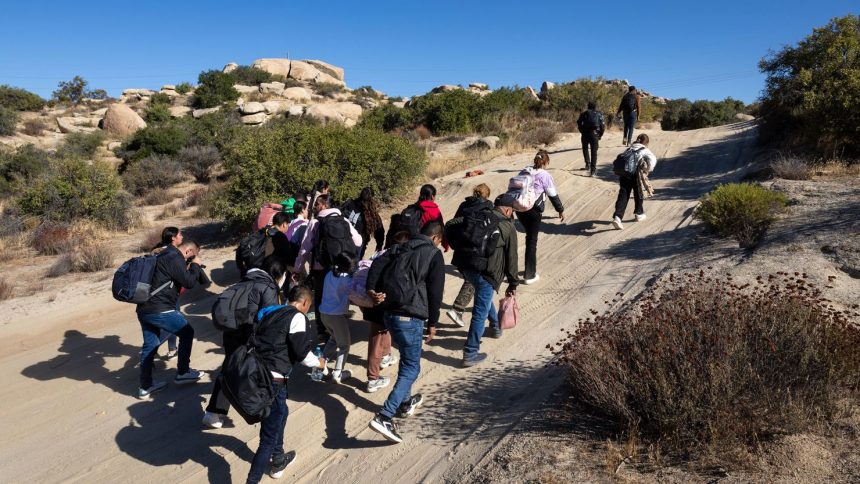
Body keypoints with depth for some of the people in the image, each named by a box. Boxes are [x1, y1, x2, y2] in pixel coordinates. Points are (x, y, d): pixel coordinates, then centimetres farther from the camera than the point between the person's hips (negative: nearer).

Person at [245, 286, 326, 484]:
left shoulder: (271, 313, 15)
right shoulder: (297, 317, -8)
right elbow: (302, 351, -9)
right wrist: (317, 362, 10)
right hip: (273, 380, -9)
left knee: (280, 414, 30)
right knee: (269, 437, 2)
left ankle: (278, 461, 46)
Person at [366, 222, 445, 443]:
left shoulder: (402, 248, 14)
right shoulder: (434, 254, -3)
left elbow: (378, 263, -3)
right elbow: (435, 292, -6)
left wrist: (372, 289, -10)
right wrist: (432, 323, 0)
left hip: (390, 313, 7)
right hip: (411, 318, -7)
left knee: (407, 360, 26)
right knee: (411, 368, 0)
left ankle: (406, 402, 41)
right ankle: (384, 417, -11)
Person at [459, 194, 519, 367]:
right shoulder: (508, 227, 2)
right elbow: (511, 258, 3)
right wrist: (513, 284, 10)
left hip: (466, 268, 6)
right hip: (487, 273, -6)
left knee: (484, 296, 33)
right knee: (480, 313, 1)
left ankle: (495, 326, 49)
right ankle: (470, 354, 5)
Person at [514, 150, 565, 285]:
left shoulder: (524, 171, 9)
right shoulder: (545, 176, -7)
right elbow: (553, 195, -3)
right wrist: (560, 210, 11)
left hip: (519, 208, 6)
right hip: (534, 211, -6)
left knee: (530, 236, 24)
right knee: (532, 241, 2)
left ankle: (531, 266, 36)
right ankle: (530, 275, 7)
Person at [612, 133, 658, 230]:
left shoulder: (629, 149, 25)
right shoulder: (645, 150, 10)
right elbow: (652, 159, -9)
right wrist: (648, 170, 1)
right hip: (635, 173, -3)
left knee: (623, 195, -1)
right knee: (639, 194, 20)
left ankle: (617, 216, -19)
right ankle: (639, 214, 35)